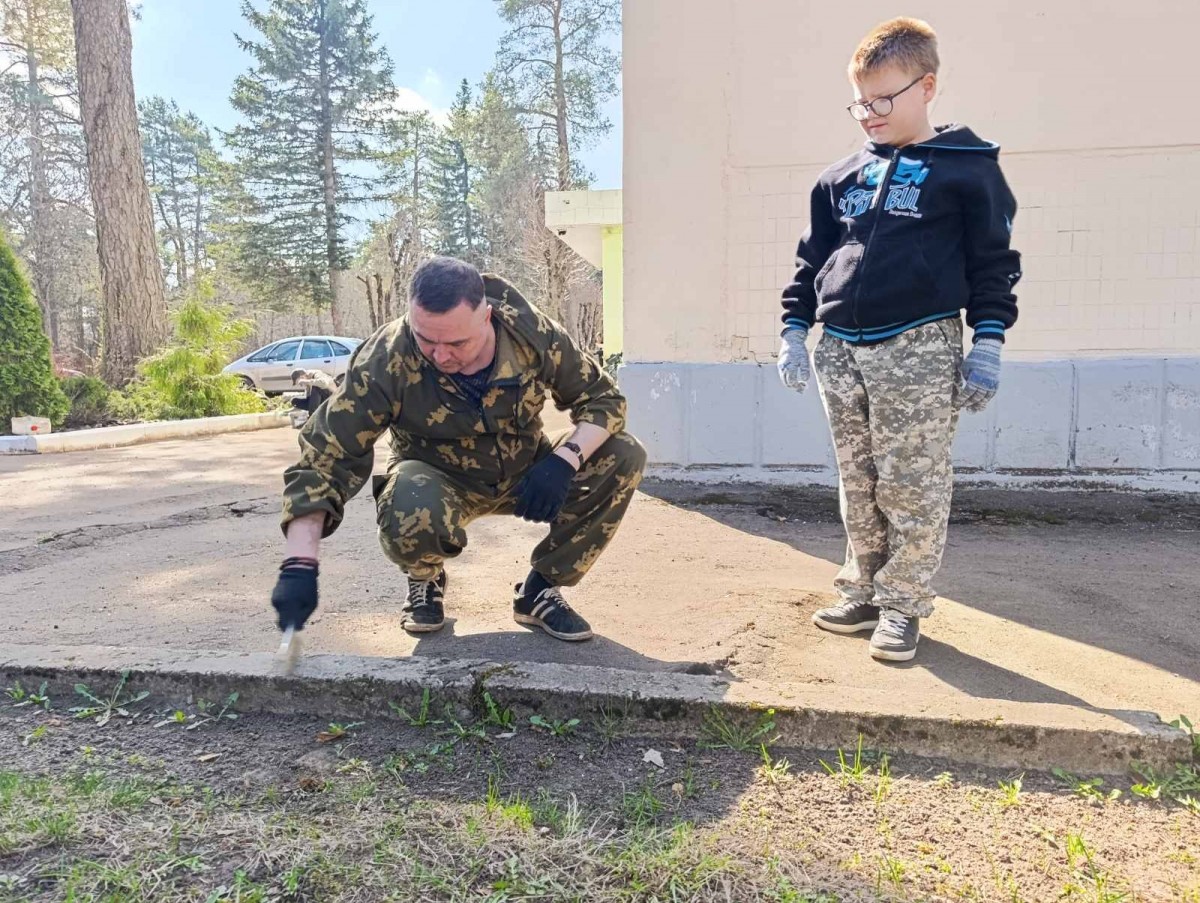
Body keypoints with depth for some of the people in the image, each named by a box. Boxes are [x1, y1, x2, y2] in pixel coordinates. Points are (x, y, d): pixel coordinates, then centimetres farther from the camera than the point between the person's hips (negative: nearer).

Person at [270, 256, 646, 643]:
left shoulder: (533, 334, -23)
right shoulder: (384, 361, -28)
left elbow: (603, 397, -12)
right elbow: (324, 455, -26)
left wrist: (565, 459, -32)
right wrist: (300, 564, -36)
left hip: (526, 473, 3)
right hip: (439, 481, -2)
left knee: (625, 458, -20)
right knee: (408, 516, -39)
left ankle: (539, 590, -4)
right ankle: (426, 580, 1)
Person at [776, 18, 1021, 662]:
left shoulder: (967, 168, 2)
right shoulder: (841, 178, 14)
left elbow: (993, 264, 1)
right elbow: (813, 258, 18)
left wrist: (987, 343, -6)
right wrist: (795, 329, 11)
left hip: (920, 349, -4)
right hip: (840, 350, 5)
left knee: (913, 487, -2)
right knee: (858, 486, 11)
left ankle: (903, 605, 11)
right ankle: (863, 593, 22)